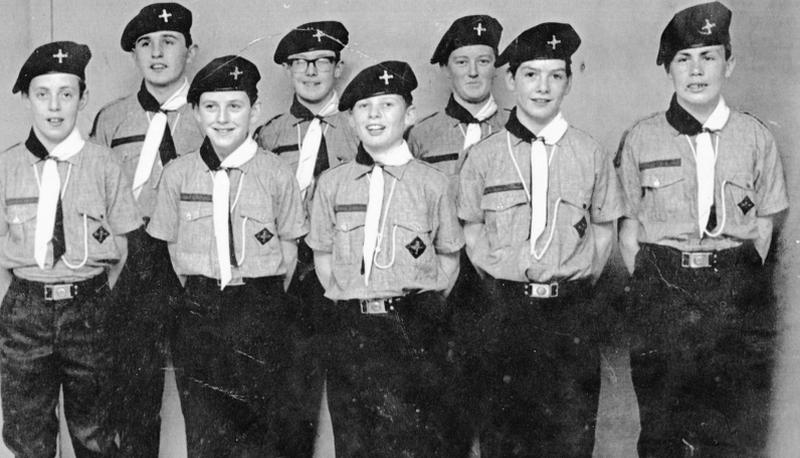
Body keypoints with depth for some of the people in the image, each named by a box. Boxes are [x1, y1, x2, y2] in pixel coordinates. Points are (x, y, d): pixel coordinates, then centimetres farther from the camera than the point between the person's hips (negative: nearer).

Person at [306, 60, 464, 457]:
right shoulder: (331, 183, 6)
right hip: (349, 330, 2)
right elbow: (322, 256, 11)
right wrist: (344, 300, 3)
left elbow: (449, 257, 9)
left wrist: (426, 304, 2)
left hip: (414, 332, -2)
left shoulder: (431, 183, 2)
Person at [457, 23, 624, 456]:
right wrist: (497, 275, -1)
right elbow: (471, 229, 7)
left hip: (572, 310, 1)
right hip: (503, 307, 0)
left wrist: (583, 277, 1)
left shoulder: (589, 153, 2)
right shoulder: (484, 155, 0)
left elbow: (603, 227, 10)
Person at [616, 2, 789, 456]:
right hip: (661, 290, 0)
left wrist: (739, 280, 1)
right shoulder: (641, 139, 3)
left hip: (739, 293, 1)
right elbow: (628, 229, 6)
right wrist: (651, 287, -2)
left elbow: (763, 226, 9)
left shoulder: (756, 137, 4)